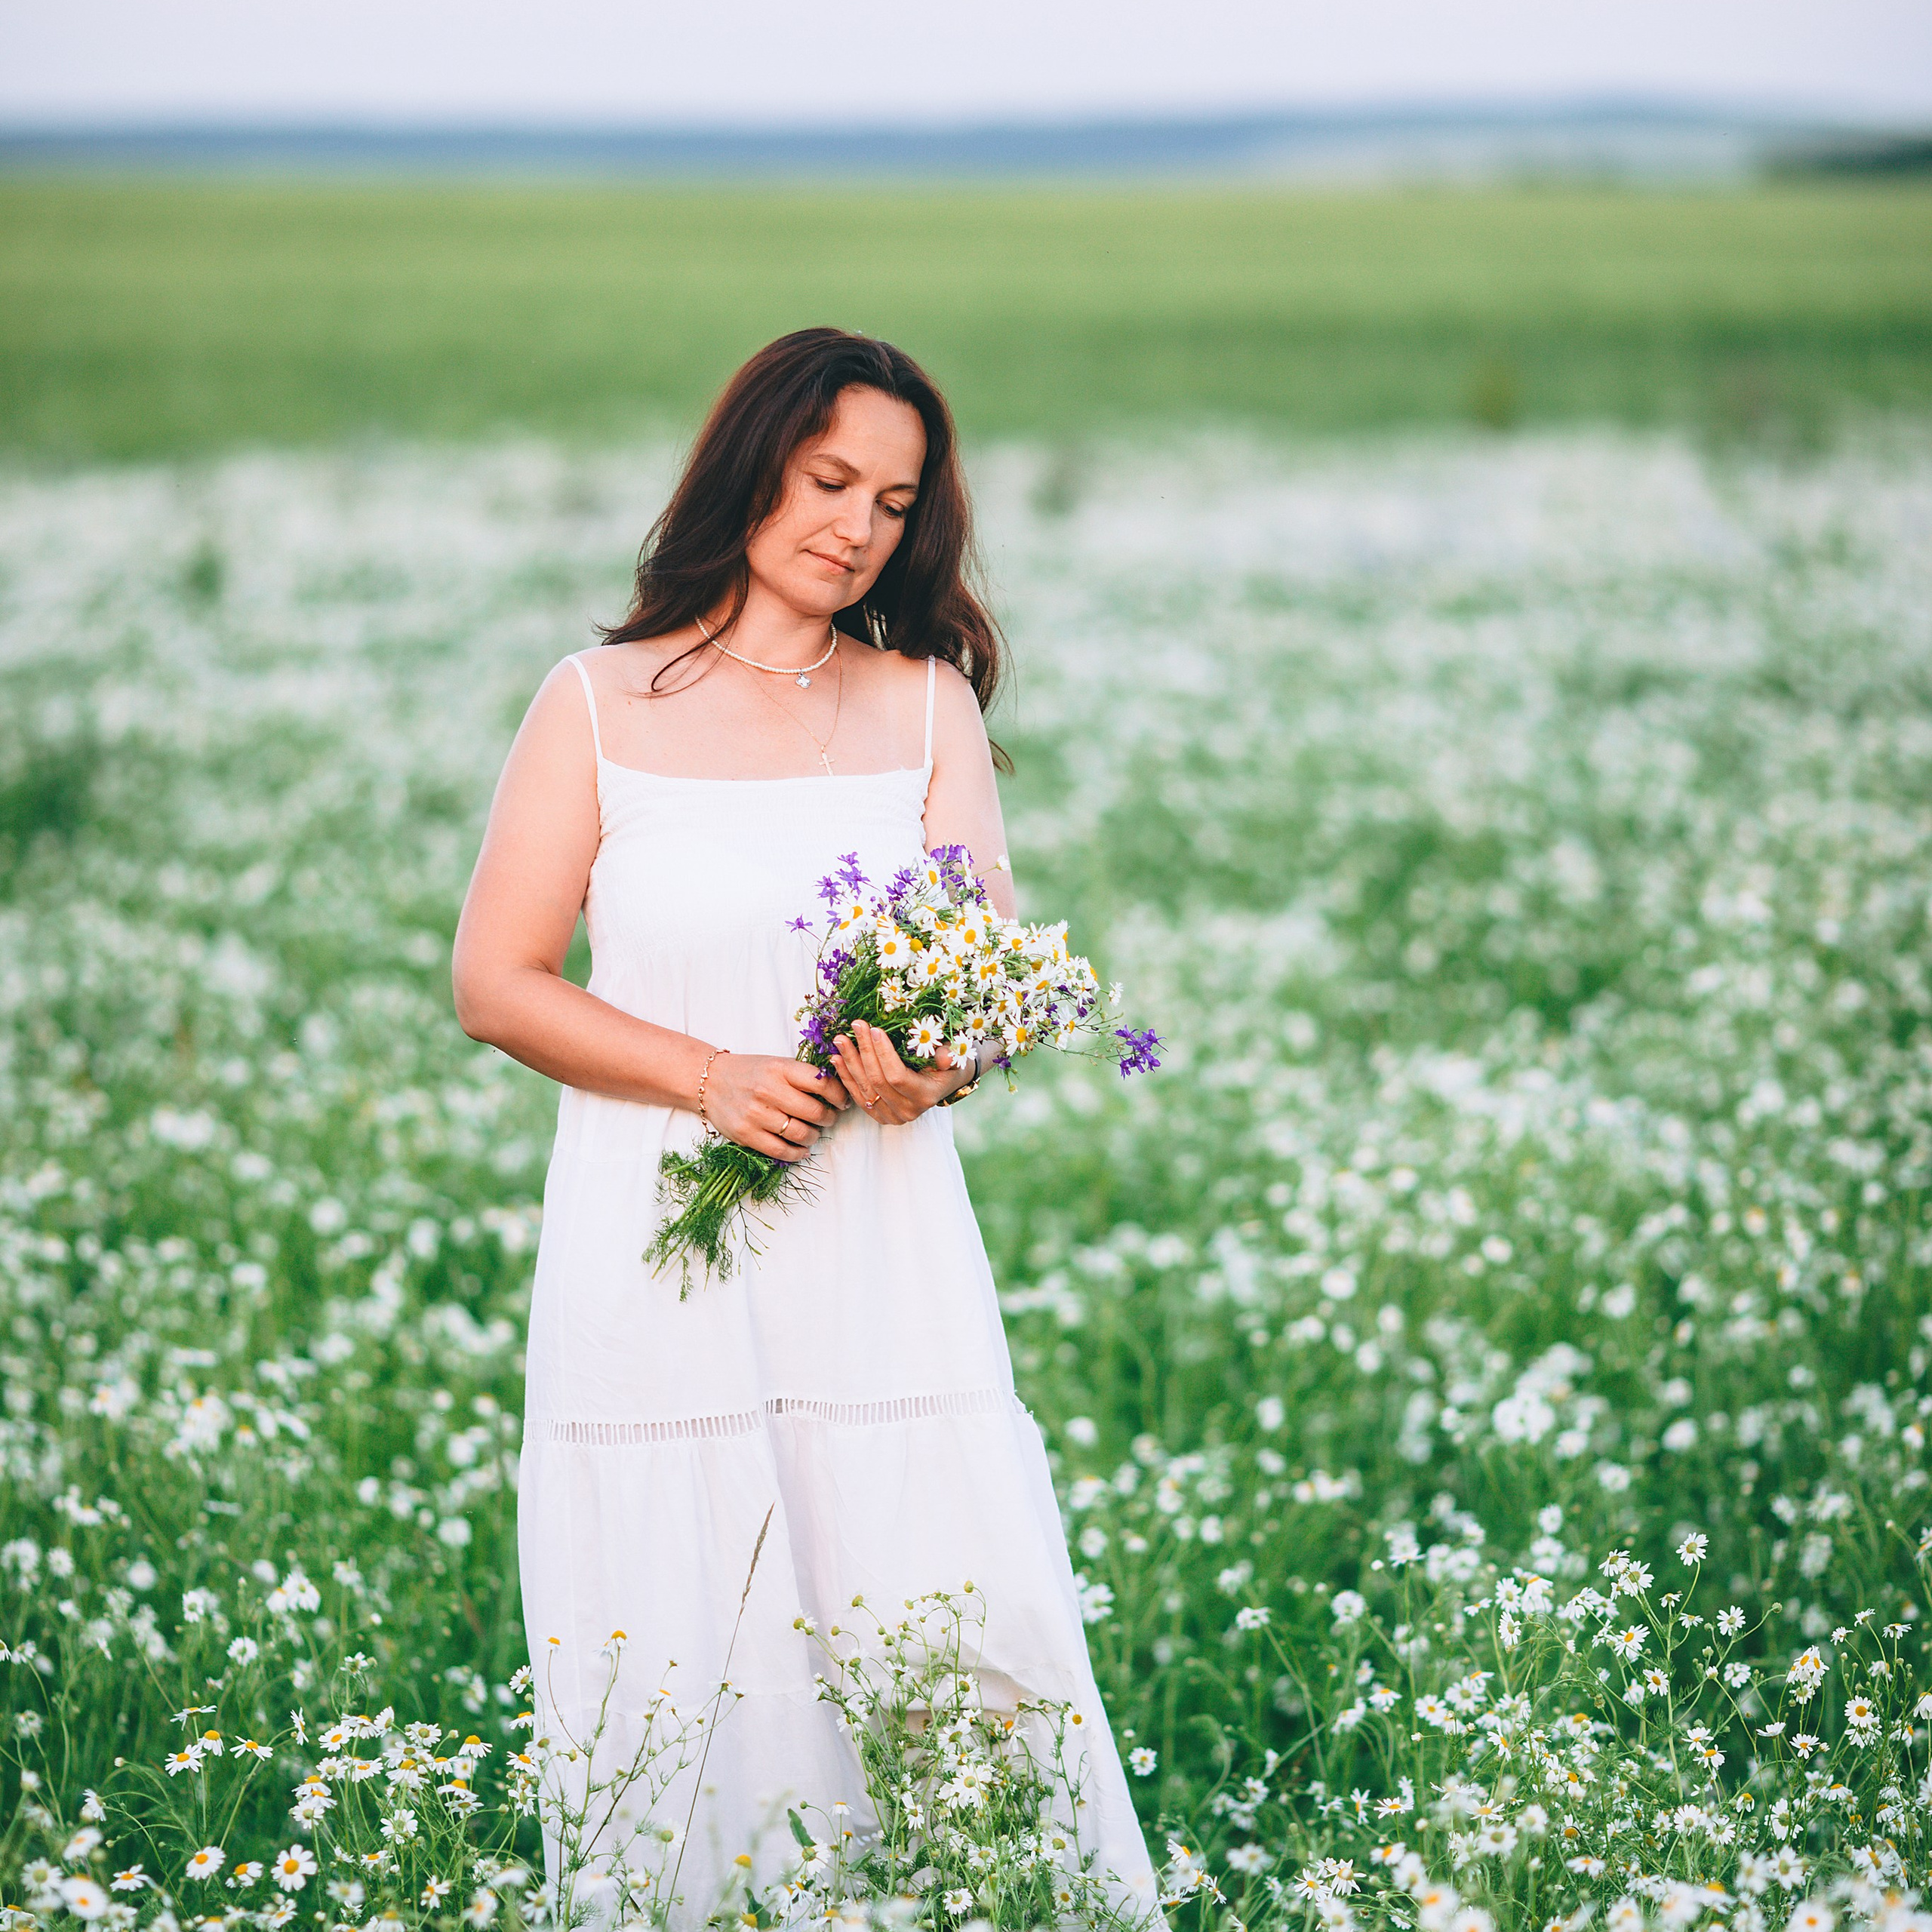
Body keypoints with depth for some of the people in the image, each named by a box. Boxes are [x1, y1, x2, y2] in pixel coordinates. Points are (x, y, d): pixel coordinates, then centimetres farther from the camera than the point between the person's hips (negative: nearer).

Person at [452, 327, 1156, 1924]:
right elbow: (496, 983, 1)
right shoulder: (602, 706, 5)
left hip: (885, 1265, 1)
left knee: (962, 1672, -5)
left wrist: (933, 1072, -17)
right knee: (687, 1691, -2)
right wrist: (711, 1077, -12)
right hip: (660, 1254, -1)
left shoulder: (926, 704, 10)